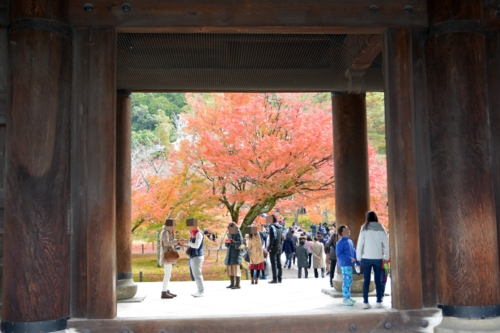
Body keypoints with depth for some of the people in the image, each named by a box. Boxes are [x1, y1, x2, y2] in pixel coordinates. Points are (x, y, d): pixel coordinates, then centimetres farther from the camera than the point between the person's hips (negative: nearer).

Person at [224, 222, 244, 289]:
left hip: (237, 252, -8)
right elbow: (227, 245, 14)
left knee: (236, 268, -12)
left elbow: (240, 243, -18)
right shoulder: (230, 235, 15)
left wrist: (231, 241, -28)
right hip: (230, 253, 8)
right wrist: (227, 242, -10)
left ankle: (238, 285, -11)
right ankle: (232, 284, 13)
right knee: (230, 268, 6)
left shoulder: (238, 234, -6)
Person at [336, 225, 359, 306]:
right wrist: (350, 259, -20)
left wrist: (357, 261, 7)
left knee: (349, 281, 15)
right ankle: (345, 299, -1)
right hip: (345, 264, -9)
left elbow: (354, 252, 16)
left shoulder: (350, 241, 13)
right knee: (346, 281, -7)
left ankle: (348, 297, 26)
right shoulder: (341, 242, -14)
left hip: (349, 264, 9)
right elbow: (338, 254, -19)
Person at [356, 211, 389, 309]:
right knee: (378, 280, 9)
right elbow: (386, 244, 3)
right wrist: (386, 256, 11)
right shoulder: (381, 228, 2)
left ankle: (366, 302, 2)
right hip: (378, 258, 1)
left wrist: (359, 256, 4)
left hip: (366, 258, -1)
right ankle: (379, 302, 9)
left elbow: (360, 243, -3)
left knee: (366, 280, 3)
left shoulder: (364, 228, -2)